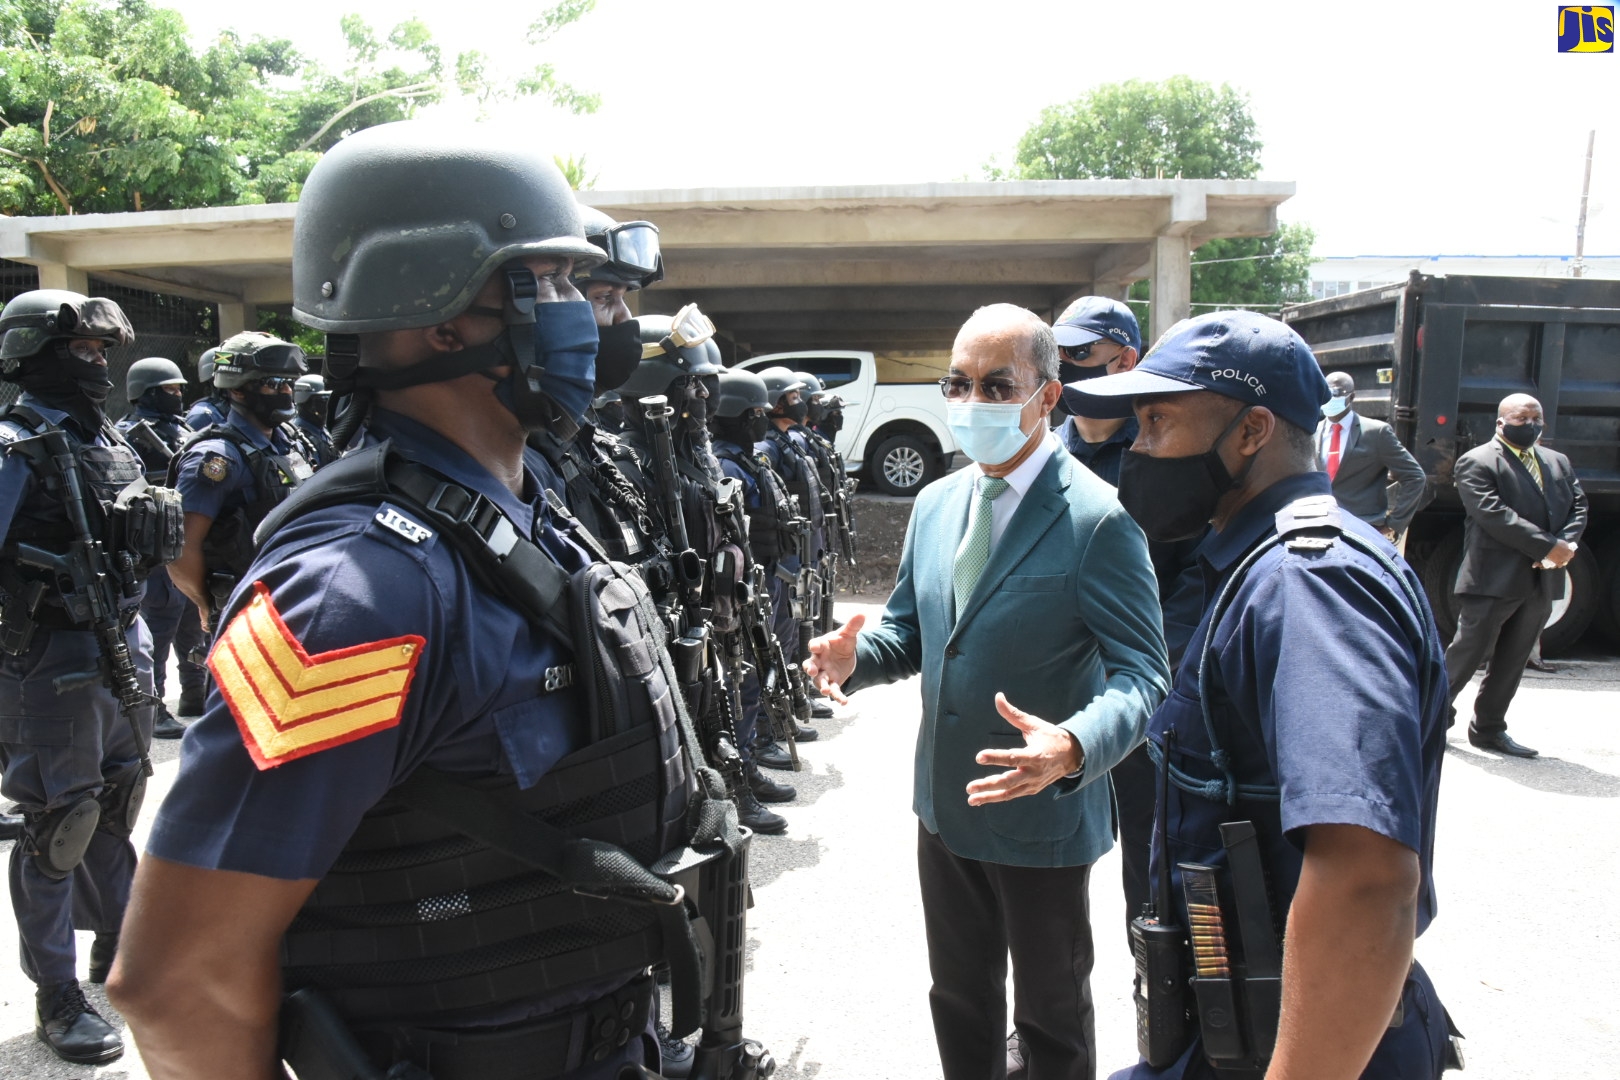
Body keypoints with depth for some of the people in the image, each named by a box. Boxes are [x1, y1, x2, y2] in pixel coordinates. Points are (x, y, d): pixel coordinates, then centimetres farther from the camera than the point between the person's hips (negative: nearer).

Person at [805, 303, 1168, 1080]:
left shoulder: (1097, 519, -18)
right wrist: (856, 655, -12)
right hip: (945, 805, 6)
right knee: (958, 998, 25)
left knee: (1051, 1015, 18)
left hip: (1042, 815, -6)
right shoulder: (935, 504, 3)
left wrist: (1076, 746, -40)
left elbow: (1140, 673, -21)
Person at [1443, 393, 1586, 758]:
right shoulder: (1477, 462, -7)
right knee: (1467, 653, -1)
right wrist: (1548, 546, -19)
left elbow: (1578, 505, 11)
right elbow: (1493, 514, -17)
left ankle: (1489, 728, 21)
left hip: (1541, 581, 7)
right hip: (1493, 580, -7)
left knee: (1512, 661, 12)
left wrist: (1567, 544, -9)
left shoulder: (1558, 462, 17)